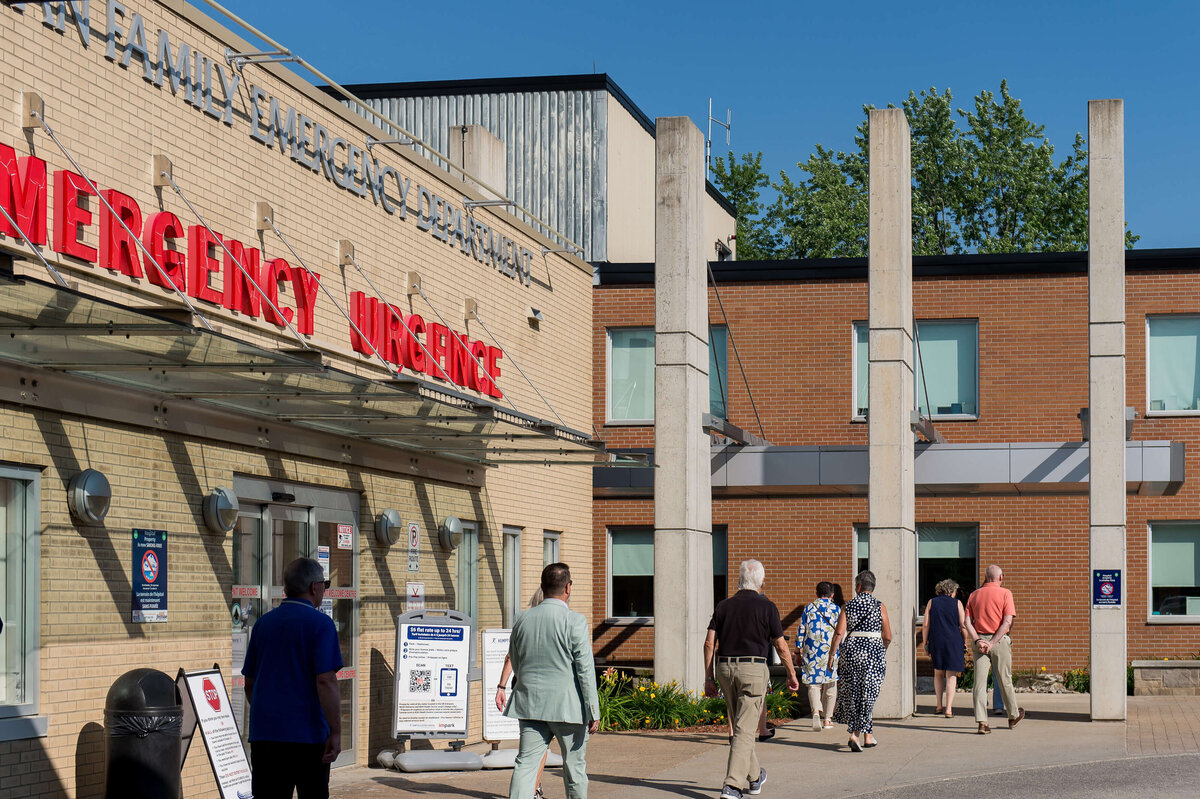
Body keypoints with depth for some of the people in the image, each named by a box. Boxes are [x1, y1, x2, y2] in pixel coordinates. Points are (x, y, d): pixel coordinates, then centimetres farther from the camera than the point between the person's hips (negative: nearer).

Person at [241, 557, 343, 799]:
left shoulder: (263, 623, 11)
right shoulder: (320, 623, -7)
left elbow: (249, 684, 16)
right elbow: (325, 681, -16)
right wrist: (336, 732, -14)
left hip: (264, 734, 5)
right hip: (307, 734, -5)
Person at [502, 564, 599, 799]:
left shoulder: (522, 620, 5)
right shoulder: (574, 621, -10)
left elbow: (515, 664, 17)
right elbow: (585, 669, -12)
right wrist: (593, 712, -9)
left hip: (530, 703, 4)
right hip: (567, 705, -4)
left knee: (525, 763, 0)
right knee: (574, 766, 10)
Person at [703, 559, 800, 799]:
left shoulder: (724, 606, 8)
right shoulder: (766, 607, -2)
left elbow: (709, 643, 3)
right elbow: (781, 646, 1)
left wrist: (709, 677, 8)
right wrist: (792, 675, 13)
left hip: (725, 669, 4)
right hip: (753, 668, -4)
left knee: (741, 726, 18)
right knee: (745, 729, -5)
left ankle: (753, 777, 32)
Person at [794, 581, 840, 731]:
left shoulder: (808, 608, 6)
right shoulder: (836, 609, 3)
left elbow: (801, 630, 6)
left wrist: (798, 651, 11)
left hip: (811, 651, 0)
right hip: (831, 651, 0)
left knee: (813, 683, 0)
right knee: (830, 685, 10)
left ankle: (816, 711, -26)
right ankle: (828, 719, 14)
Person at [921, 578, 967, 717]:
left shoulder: (931, 603, 6)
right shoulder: (957, 603, 2)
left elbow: (926, 625, 2)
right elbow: (963, 625, -2)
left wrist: (925, 643, 7)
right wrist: (965, 642, 10)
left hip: (936, 642, 2)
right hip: (953, 642, -2)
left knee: (938, 673, 18)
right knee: (951, 675, 1)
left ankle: (939, 705, 18)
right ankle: (948, 708, -5)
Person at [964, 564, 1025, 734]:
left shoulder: (974, 595, 9)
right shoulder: (1005, 593, -2)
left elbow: (968, 622, 0)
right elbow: (1007, 621, -12)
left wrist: (977, 641, -10)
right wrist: (992, 643, -14)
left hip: (979, 641, 3)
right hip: (1000, 640, -2)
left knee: (979, 681, -1)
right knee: (1004, 680, 11)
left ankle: (981, 722, -10)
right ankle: (1013, 716, 29)